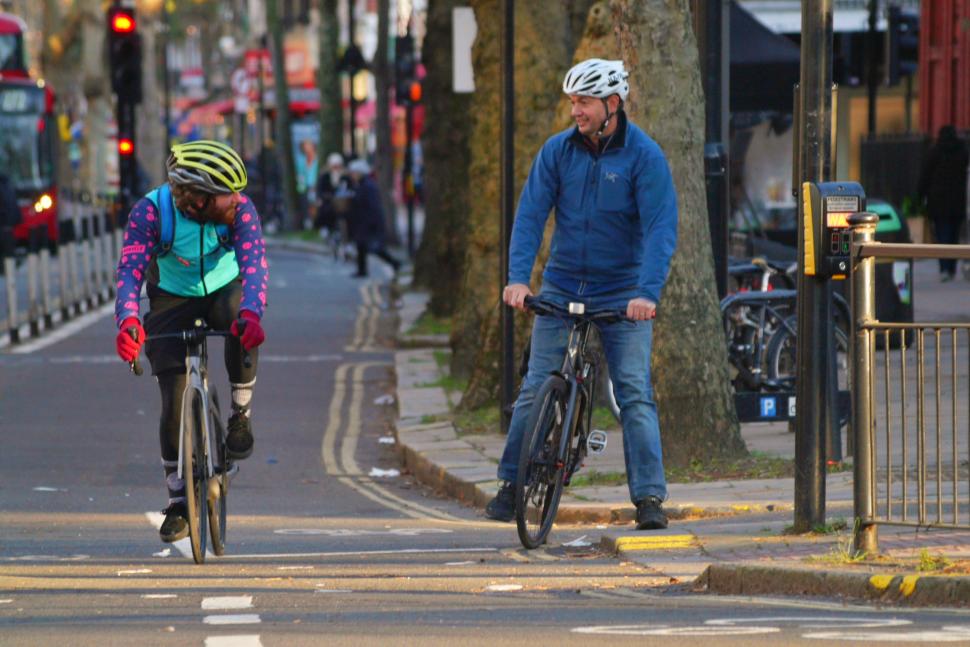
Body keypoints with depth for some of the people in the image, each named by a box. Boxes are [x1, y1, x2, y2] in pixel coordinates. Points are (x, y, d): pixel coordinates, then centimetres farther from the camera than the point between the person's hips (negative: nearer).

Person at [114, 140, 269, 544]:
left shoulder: (238, 208, -25)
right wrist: (128, 320, -55)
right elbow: (130, 269, -36)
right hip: (173, 301, 0)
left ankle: (241, 414, -14)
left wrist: (251, 313, -56)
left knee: (241, 323, -37)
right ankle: (178, 501, 5)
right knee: (175, 403, -10)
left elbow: (254, 263, -36)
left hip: (224, 292, 0)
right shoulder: (151, 212, -27)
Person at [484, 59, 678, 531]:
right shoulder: (558, 150, -2)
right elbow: (530, 214, -5)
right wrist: (518, 277, -20)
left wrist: (648, 293, -29)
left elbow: (661, 228, -17)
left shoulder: (645, 156, -11)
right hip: (562, 288, 3)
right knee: (535, 389, 1)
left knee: (635, 393, -9)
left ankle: (649, 497, -7)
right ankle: (512, 484, 11)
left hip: (623, 293, -3)